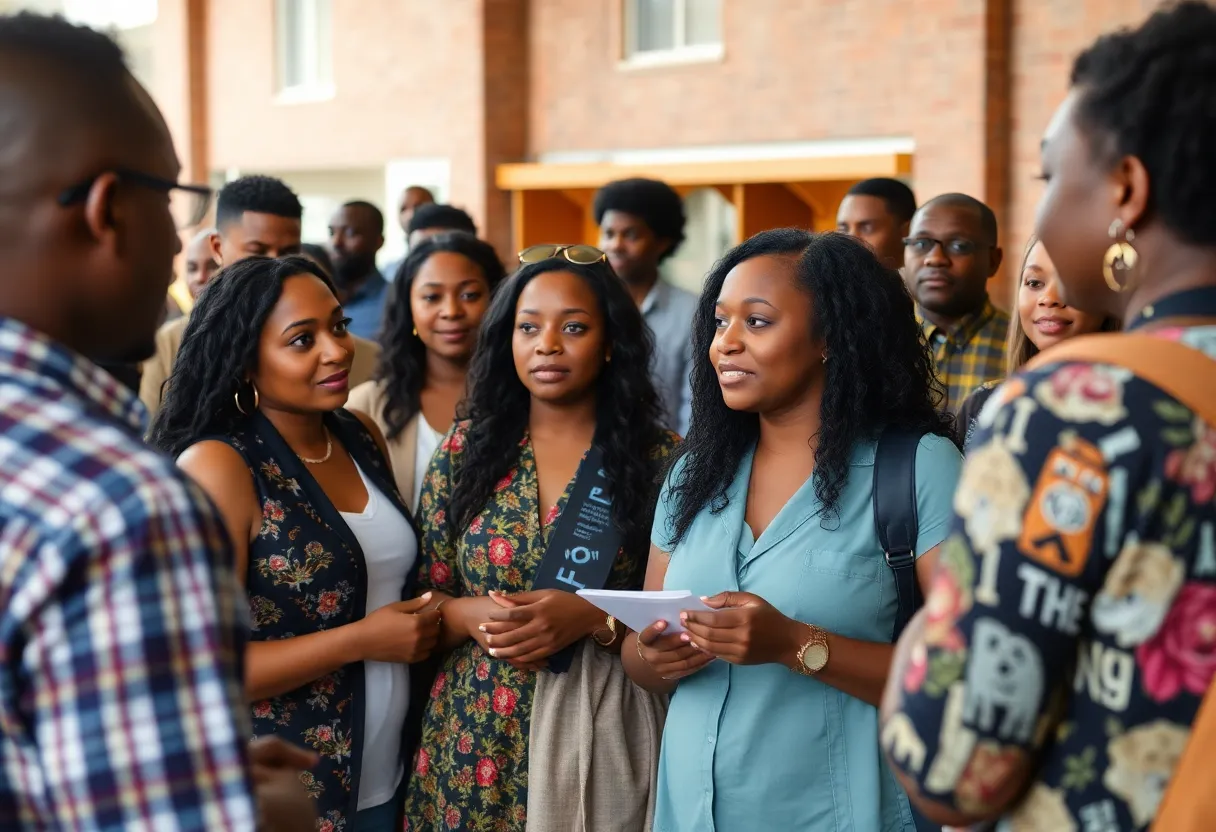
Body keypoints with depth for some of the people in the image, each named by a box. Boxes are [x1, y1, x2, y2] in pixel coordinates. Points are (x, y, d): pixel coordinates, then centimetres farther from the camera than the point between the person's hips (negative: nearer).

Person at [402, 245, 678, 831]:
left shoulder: (660, 460, -3)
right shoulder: (465, 450, 3)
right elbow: (421, 598, 6)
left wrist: (595, 620, -19)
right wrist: (475, 616, -13)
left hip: (606, 740, -2)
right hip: (474, 742, 2)